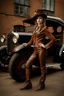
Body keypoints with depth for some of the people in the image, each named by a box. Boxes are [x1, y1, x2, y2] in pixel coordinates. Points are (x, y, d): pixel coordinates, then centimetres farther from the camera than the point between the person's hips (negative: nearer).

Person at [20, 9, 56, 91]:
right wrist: (27, 44, 5)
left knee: (42, 67, 2)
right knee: (27, 64, 0)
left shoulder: (44, 29, -2)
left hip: (41, 50, -7)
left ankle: (41, 84, 16)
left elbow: (53, 39, -7)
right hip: (35, 50, 7)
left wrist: (46, 46, -10)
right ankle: (28, 83, 8)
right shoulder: (35, 29, 16)